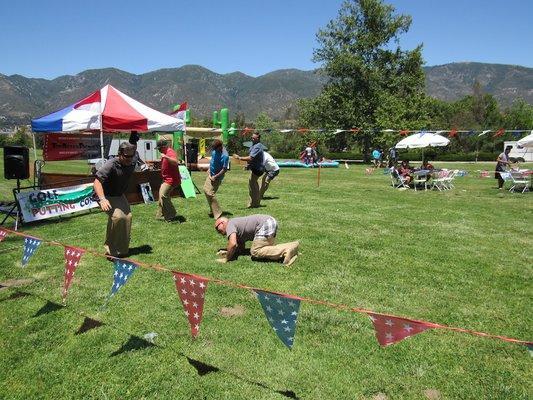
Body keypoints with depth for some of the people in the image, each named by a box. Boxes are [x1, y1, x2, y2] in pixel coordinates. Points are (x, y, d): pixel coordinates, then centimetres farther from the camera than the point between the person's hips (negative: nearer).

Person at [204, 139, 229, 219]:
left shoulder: (225, 156, -26)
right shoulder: (215, 150, -1)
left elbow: (225, 169, -24)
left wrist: (215, 177, -21)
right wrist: (209, 169, 12)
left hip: (217, 177, -9)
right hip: (211, 174, 9)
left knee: (210, 193, -12)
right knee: (206, 189, 16)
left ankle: (218, 214, -5)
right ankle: (213, 211, 27)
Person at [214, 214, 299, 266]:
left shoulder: (230, 225, -1)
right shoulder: (237, 230, 28)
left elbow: (233, 244, -17)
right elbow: (241, 248, 31)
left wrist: (226, 258, -4)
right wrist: (227, 252, 18)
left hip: (265, 224, -10)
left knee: (255, 252, -9)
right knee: (268, 249, 20)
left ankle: (286, 250, -18)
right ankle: (291, 247, 3)